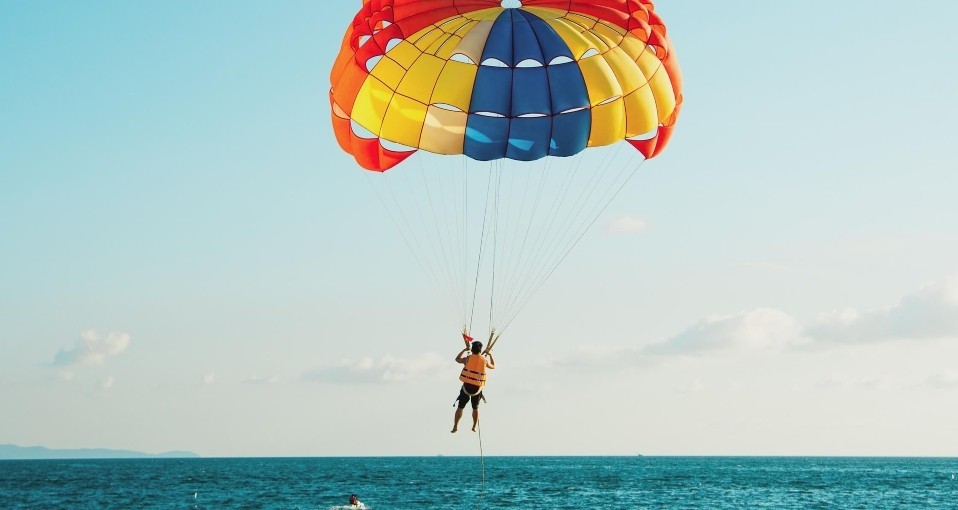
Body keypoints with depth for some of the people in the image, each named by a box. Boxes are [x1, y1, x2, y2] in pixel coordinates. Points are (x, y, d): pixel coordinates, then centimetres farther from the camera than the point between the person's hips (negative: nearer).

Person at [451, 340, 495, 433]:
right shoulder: (484, 360, -3)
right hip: (477, 388, 1)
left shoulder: (468, 358, -5)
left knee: (460, 407, 7)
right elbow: (493, 366, 19)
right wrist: (490, 355, 33)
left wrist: (464, 350, 27)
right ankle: (474, 427, 23)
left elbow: (457, 359, 16)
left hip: (466, 386, -1)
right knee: (475, 408, 20)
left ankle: (455, 426, 1)